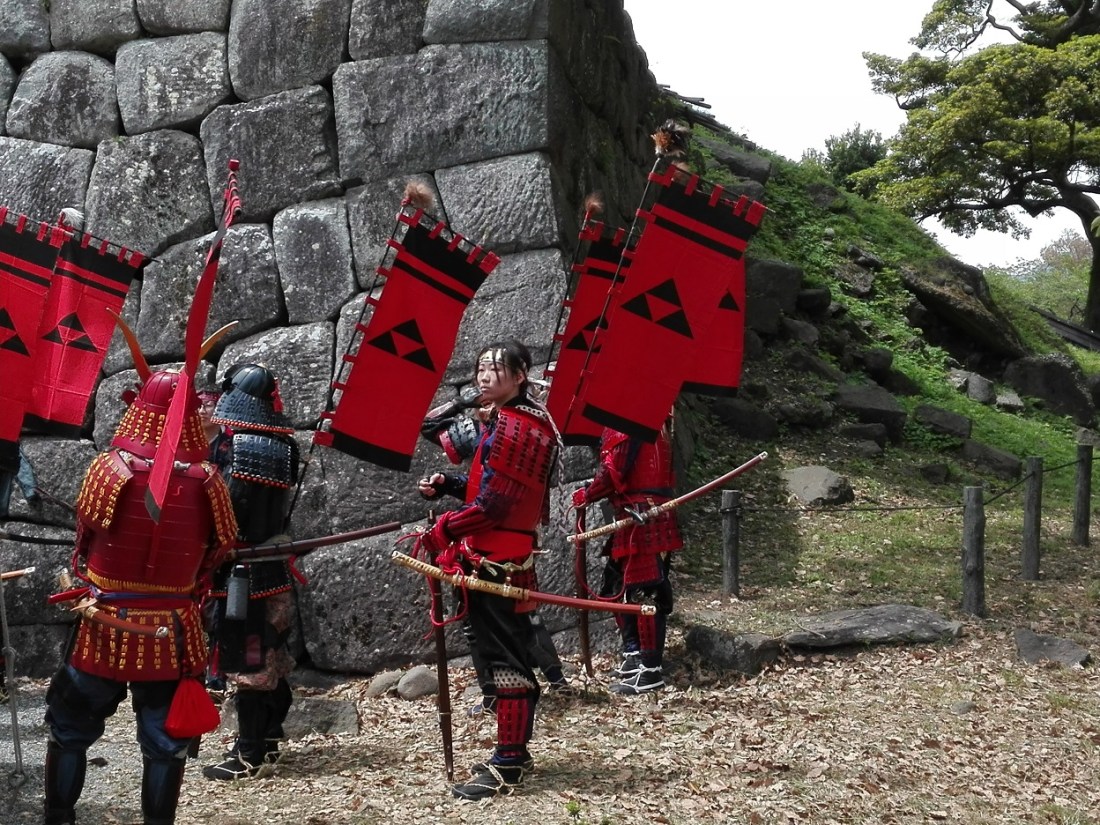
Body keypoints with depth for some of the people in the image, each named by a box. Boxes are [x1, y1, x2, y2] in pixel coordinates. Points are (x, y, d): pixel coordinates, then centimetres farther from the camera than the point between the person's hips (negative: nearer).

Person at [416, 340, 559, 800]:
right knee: (509, 654, 16)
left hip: (494, 562, -11)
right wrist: (447, 484, 8)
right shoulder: (526, 421, 16)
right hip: (510, 558, 11)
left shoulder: (511, 428, -18)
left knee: (503, 657, -5)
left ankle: (507, 767, 0)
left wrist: (440, 531, -10)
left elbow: (490, 506, -21)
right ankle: (514, 752, 26)